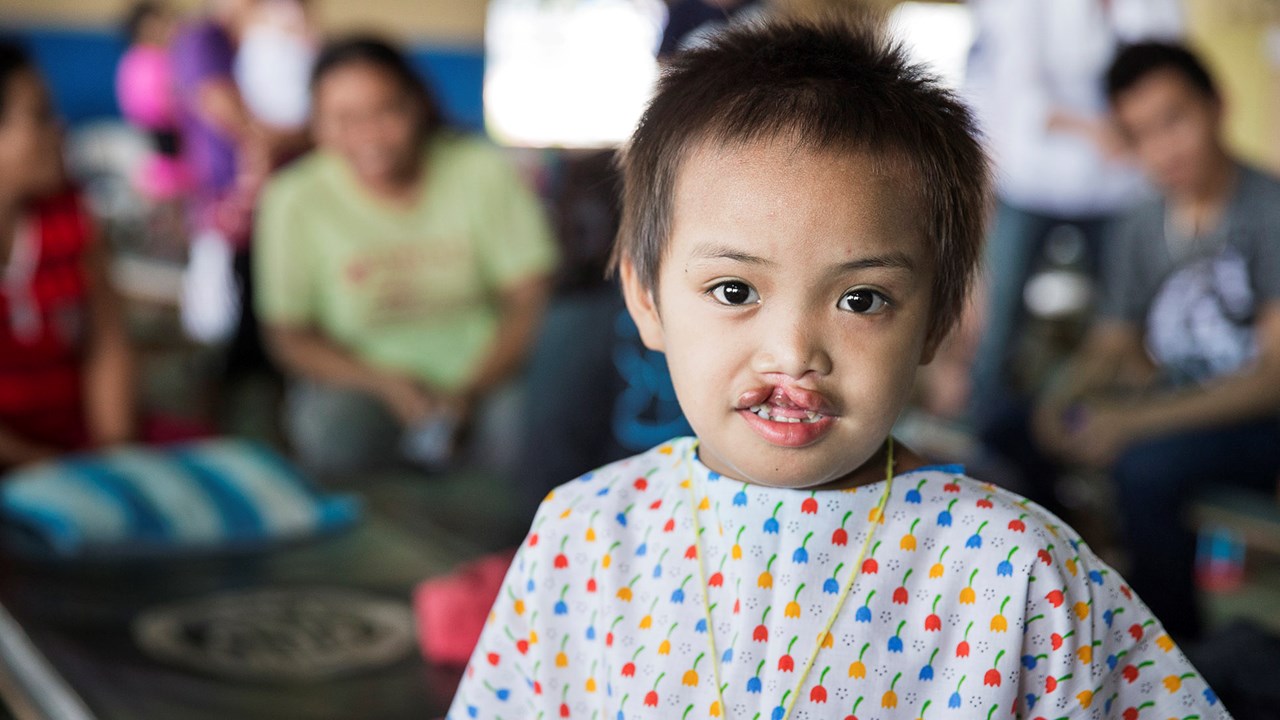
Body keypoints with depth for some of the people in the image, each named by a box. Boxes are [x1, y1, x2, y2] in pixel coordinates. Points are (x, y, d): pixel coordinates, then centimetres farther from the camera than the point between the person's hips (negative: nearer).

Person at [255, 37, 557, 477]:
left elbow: (529, 302, -6)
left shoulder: (481, 172, -9)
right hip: (363, 373, 0)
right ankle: (422, 430, 2)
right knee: (329, 439, -32)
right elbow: (289, 337, -3)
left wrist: (470, 389, -21)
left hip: (482, 363, 0)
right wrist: (387, 385, -19)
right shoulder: (296, 201, -11)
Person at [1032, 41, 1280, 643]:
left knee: (1147, 464, -34)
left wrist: (1137, 421, -25)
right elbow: (1112, 347, 12)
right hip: (1169, 405, 6)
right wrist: (1062, 399, -12)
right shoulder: (1142, 230, 6)